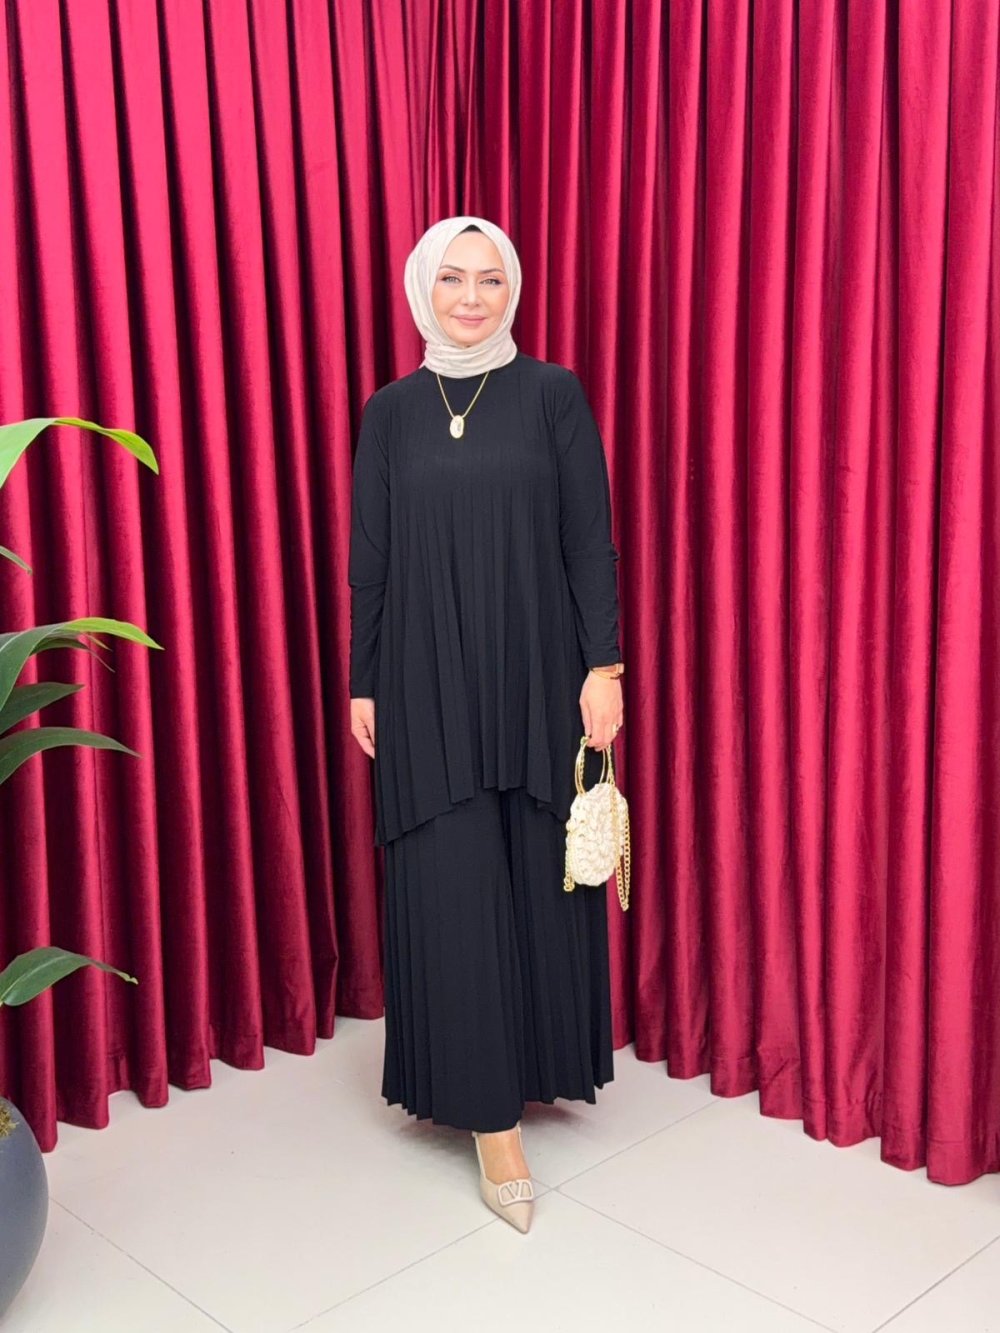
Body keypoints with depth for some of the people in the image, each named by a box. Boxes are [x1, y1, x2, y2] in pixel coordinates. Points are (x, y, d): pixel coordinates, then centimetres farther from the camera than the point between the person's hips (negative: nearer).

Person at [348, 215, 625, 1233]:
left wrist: (603, 667, -8)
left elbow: (590, 539, -2)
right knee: (452, 884, -1)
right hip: (428, 683, 1)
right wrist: (363, 685, 5)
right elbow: (369, 560, 7)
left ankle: (530, 1062, 28)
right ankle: (489, 1110, 7)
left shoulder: (552, 393, 1)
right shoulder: (392, 411, 6)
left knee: (536, 873, 7)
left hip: (536, 676, -1)